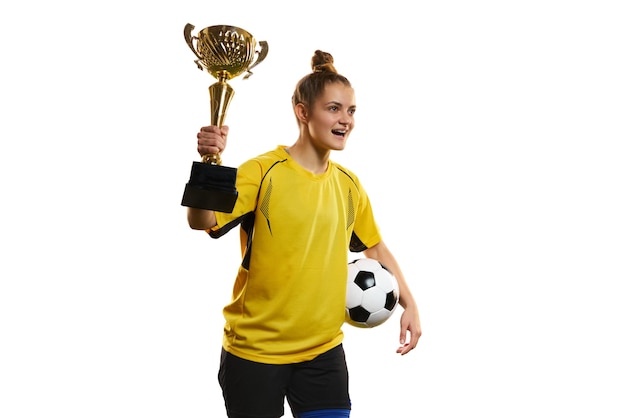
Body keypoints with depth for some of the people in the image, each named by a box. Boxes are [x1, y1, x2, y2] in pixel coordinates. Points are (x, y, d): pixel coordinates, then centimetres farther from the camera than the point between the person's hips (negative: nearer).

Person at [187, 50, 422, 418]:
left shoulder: (349, 184, 4)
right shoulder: (263, 171, -13)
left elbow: (374, 246, 18)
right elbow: (203, 222, -25)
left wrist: (409, 304, 13)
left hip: (324, 350, 5)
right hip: (254, 350, -4)